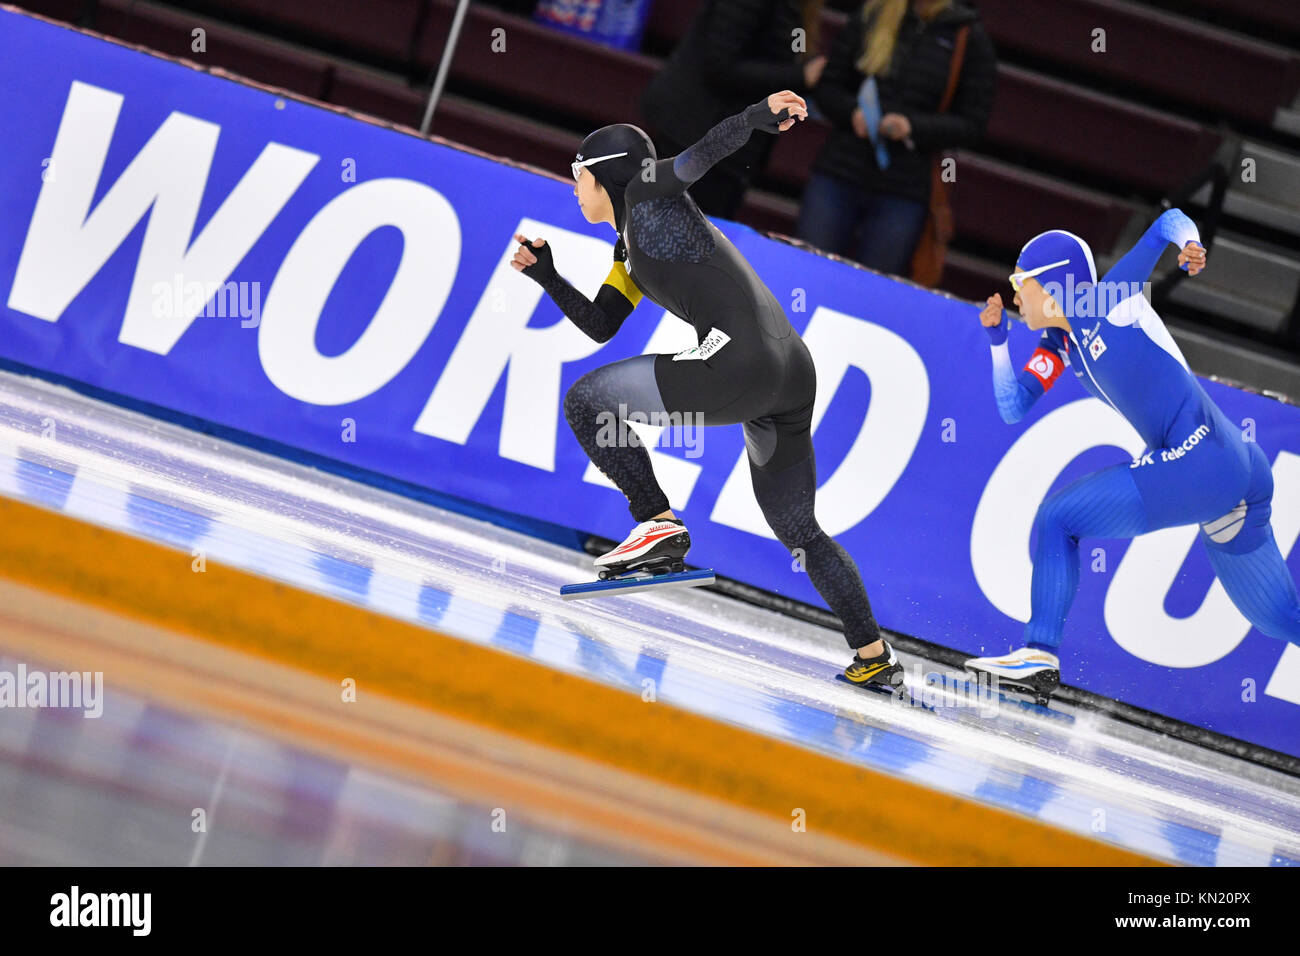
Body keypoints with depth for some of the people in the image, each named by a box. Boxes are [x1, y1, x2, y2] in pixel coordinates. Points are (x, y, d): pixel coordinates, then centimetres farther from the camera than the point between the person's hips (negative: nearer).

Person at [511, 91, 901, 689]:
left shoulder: (648, 191, 6)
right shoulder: (629, 252, 29)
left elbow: (703, 153, -11)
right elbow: (600, 326, 32)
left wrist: (758, 117, -27)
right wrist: (546, 276, 24)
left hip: (737, 362, -10)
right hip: (793, 376, 10)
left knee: (585, 401, -3)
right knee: (798, 531, 19)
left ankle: (658, 523, -8)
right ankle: (875, 657, 20)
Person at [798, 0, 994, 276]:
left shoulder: (971, 39, 2)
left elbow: (972, 125, 1)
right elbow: (827, 87, 11)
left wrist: (913, 127, -15)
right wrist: (853, 113, -11)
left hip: (903, 194, -1)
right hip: (838, 175, 2)